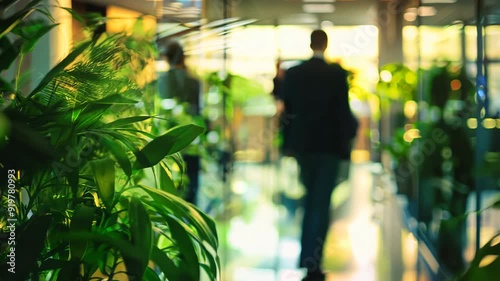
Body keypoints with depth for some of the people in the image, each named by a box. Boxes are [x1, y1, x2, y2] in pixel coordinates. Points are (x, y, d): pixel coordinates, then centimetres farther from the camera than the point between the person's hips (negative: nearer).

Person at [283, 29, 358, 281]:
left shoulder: (292, 73, -1)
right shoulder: (337, 73, -11)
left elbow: (288, 108, 6)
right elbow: (343, 110, -12)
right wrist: (352, 128, 4)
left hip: (301, 144, 4)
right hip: (329, 144, -4)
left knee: (311, 200, 20)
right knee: (321, 203, -1)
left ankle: (310, 255, 29)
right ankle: (311, 260, -7)